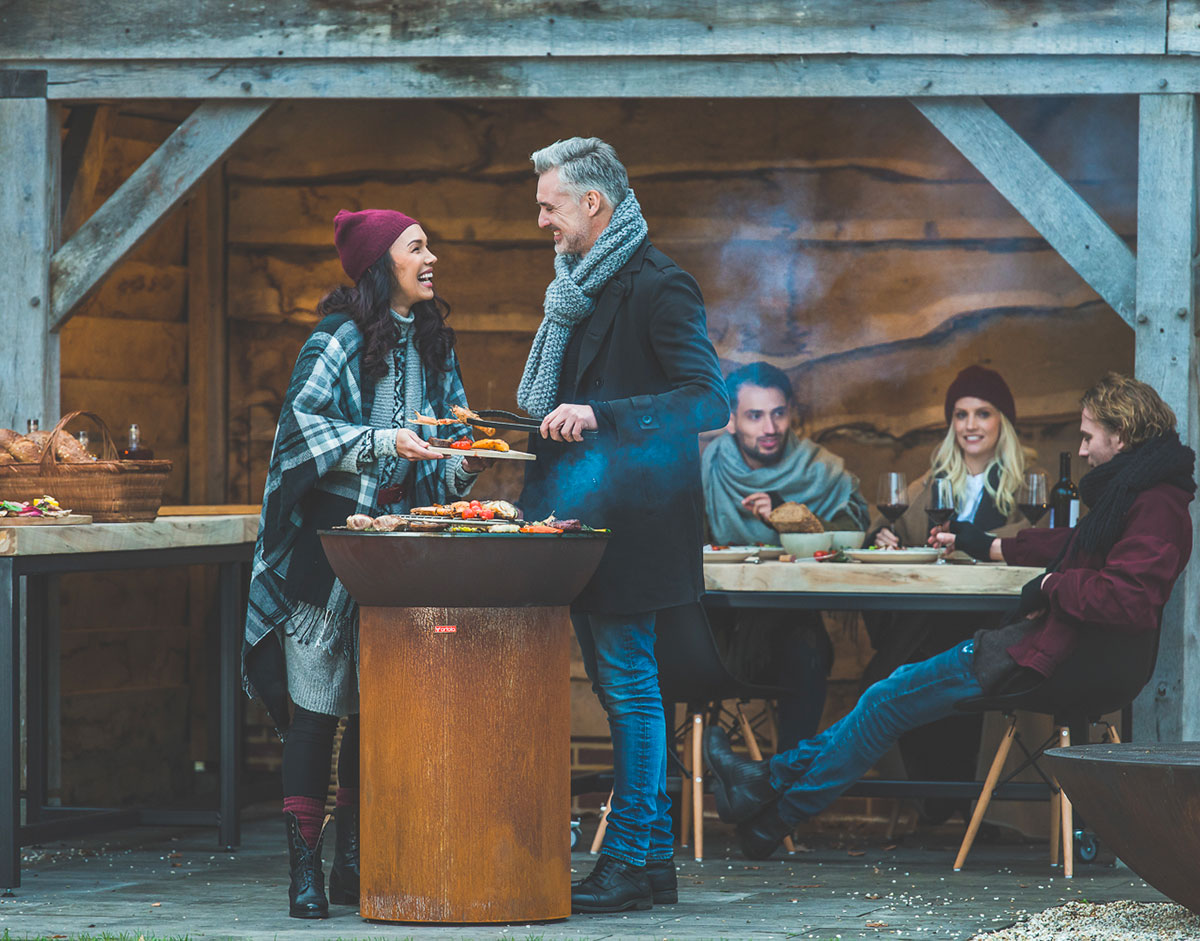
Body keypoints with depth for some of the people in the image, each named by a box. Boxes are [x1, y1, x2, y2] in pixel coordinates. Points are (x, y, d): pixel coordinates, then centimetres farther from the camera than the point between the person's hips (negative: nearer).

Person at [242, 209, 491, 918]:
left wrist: (464, 465, -4)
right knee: (317, 705, -7)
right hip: (329, 539, -6)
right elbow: (302, 422, -15)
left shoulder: (434, 346, 14)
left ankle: (353, 862, 14)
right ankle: (305, 869, -5)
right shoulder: (341, 338, -5)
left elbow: (442, 459, 17)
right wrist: (384, 442, -22)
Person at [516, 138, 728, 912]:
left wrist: (599, 416, -26)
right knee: (620, 683, 10)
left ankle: (633, 862, -4)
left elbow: (710, 402, -20)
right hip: (579, 519, 10)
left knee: (628, 683, -7)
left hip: (624, 520, -9)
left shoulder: (657, 285, -12)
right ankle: (653, 857, 14)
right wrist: (547, 425, 14)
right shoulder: (581, 287, 17)